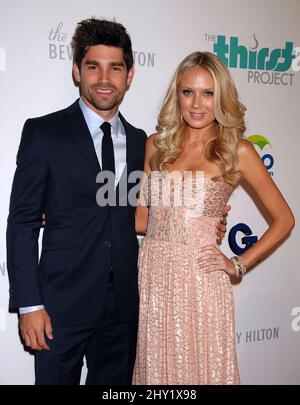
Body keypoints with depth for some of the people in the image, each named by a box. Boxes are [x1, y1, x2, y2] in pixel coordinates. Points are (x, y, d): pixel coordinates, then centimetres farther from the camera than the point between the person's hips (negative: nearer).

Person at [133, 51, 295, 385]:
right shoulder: (156, 145, 8)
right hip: (151, 273, 3)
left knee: (199, 368, 10)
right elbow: (141, 219, 9)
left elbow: (284, 219, 2)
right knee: (154, 368, 12)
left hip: (199, 278, -3)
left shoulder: (237, 151, -1)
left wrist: (238, 265, -3)